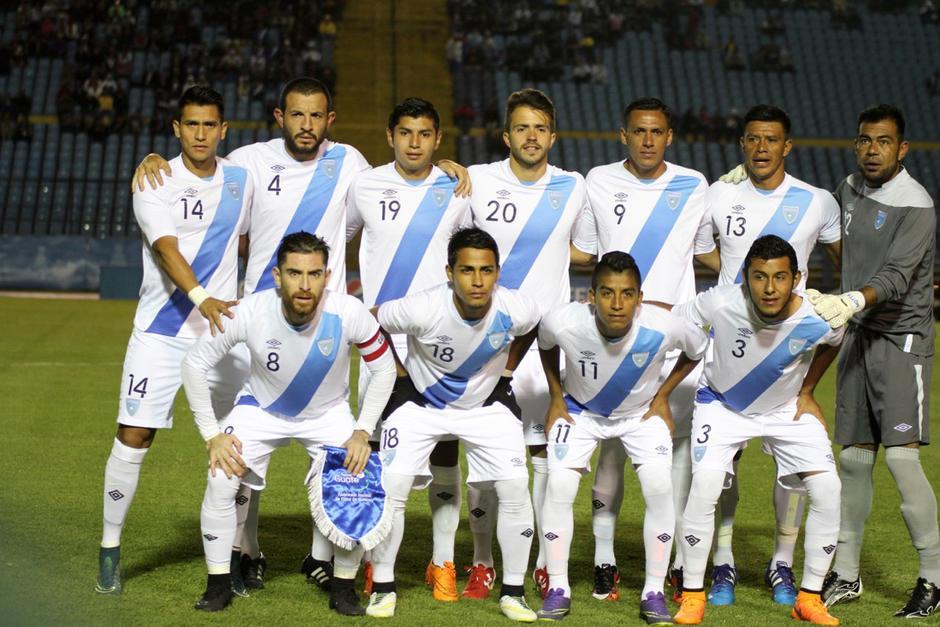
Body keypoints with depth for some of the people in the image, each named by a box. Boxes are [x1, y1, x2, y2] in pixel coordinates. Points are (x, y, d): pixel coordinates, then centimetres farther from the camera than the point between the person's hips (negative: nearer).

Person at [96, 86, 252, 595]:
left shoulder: (241, 180, 7)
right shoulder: (156, 184, -7)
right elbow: (167, 248, -22)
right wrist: (200, 297, -37)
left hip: (222, 327, 3)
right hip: (161, 330, -3)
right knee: (133, 436, -7)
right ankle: (110, 549, 5)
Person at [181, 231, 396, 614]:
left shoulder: (349, 314, -30)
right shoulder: (249, 313, -31)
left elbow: (384, 369, -11)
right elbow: (195, 364, -16)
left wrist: (363, 432, -16)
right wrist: (211, 435, -17)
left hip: (328, 412, 0)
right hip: (261, 408, 0)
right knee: (221, 480, -19)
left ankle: (343, 587, 4)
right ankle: (218, 584, 0)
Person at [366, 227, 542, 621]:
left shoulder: (517, 311, -26)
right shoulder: (423, 309, -34)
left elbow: (533, 327, 2)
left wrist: (508, 365, -1)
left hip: (485, 405, 2)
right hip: (421, 403, -2)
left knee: (515, 490, -8)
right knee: (391, 488, -11)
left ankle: (512, 592, 8)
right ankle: (383, 586, 7)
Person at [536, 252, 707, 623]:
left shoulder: (663, 328, -34)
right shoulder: (563, 323, -32)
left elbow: (698, 349, -8)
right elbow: (545, 344, -4)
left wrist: (662, 396, -7)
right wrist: (556, 398, -3)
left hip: (642, 413, 0)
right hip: (580, 410, 0)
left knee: (659, 489, -16)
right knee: (558, 487, -14)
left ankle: (653, 592, -2)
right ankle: (558, 589, 1)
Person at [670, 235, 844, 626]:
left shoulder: (817, 321, -26)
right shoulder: (721, 304, -33)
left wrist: (806, 393, 3)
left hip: (786, 408, 2)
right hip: (722, 403, -2)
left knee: (827, 488, -12)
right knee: (705, 482, -23)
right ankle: (692, 595, -7)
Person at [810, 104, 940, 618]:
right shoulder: (850, 189, 8)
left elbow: (897, 277, -26)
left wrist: (853, 300, -44)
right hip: (858, 336, 7)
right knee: (853, 457, 8)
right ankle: (845, 575, 15)